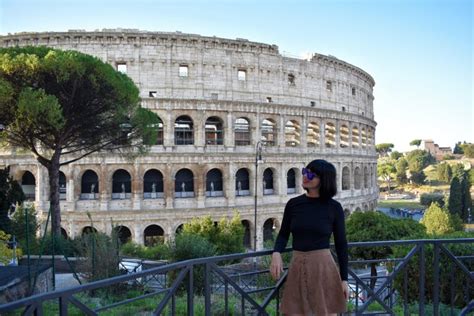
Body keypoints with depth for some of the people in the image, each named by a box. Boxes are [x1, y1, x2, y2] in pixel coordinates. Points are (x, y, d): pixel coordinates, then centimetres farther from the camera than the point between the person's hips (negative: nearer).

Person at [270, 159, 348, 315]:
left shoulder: (334, 207, -4)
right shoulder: (293, 204, 1)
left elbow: (341, 244, 1)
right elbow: (283, 235, 8)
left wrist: (344, 279, 0)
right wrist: (276, 254, -12)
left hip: (323, 267, -2)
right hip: (297, 267, 2)